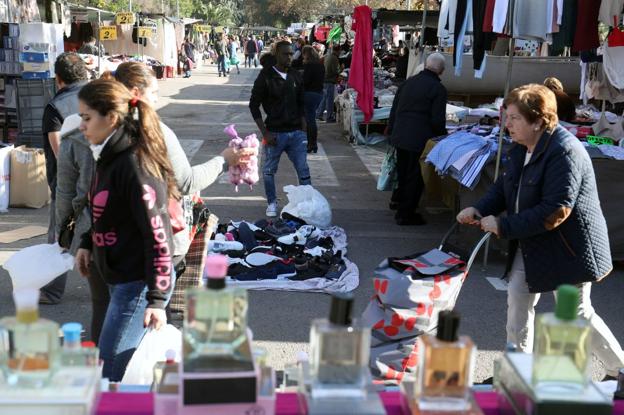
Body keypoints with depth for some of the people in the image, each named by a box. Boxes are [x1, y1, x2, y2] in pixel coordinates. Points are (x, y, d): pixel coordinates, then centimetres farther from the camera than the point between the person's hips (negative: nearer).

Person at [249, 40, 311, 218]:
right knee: (269, 170, 8)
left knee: (303, 170, 1)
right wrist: (265, 133, -10)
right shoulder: (266, 77, -6)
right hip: (274, 133, -3)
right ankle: (272, 203, 26)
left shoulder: (296, 77, 8)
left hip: (296, 132, 3)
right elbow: (254, 105, -4)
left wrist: (304, 131, 8)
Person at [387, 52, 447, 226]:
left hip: (399, 136, 6)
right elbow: (437, 119, -13)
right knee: (415, 176, 5)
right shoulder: (438, 89, -11)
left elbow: (394, 109, 13)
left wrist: (391, 131, 22)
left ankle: (397, 200, 42)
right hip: (420, 139, -6)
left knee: (402, 170, 24)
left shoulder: (408, 82, 7)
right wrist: (442, 135, 4)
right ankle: (405, 214, 11)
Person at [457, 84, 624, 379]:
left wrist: (504, 226, -26)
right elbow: (505, 186, 13)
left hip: (568, 248, -9)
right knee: (518, 299, 9)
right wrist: (480, 209, -7)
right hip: (530, 244, 9)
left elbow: (555, 211, -30)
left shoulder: (564, 152, -25)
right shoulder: (521, 149, 4)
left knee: (576, 314, 2)